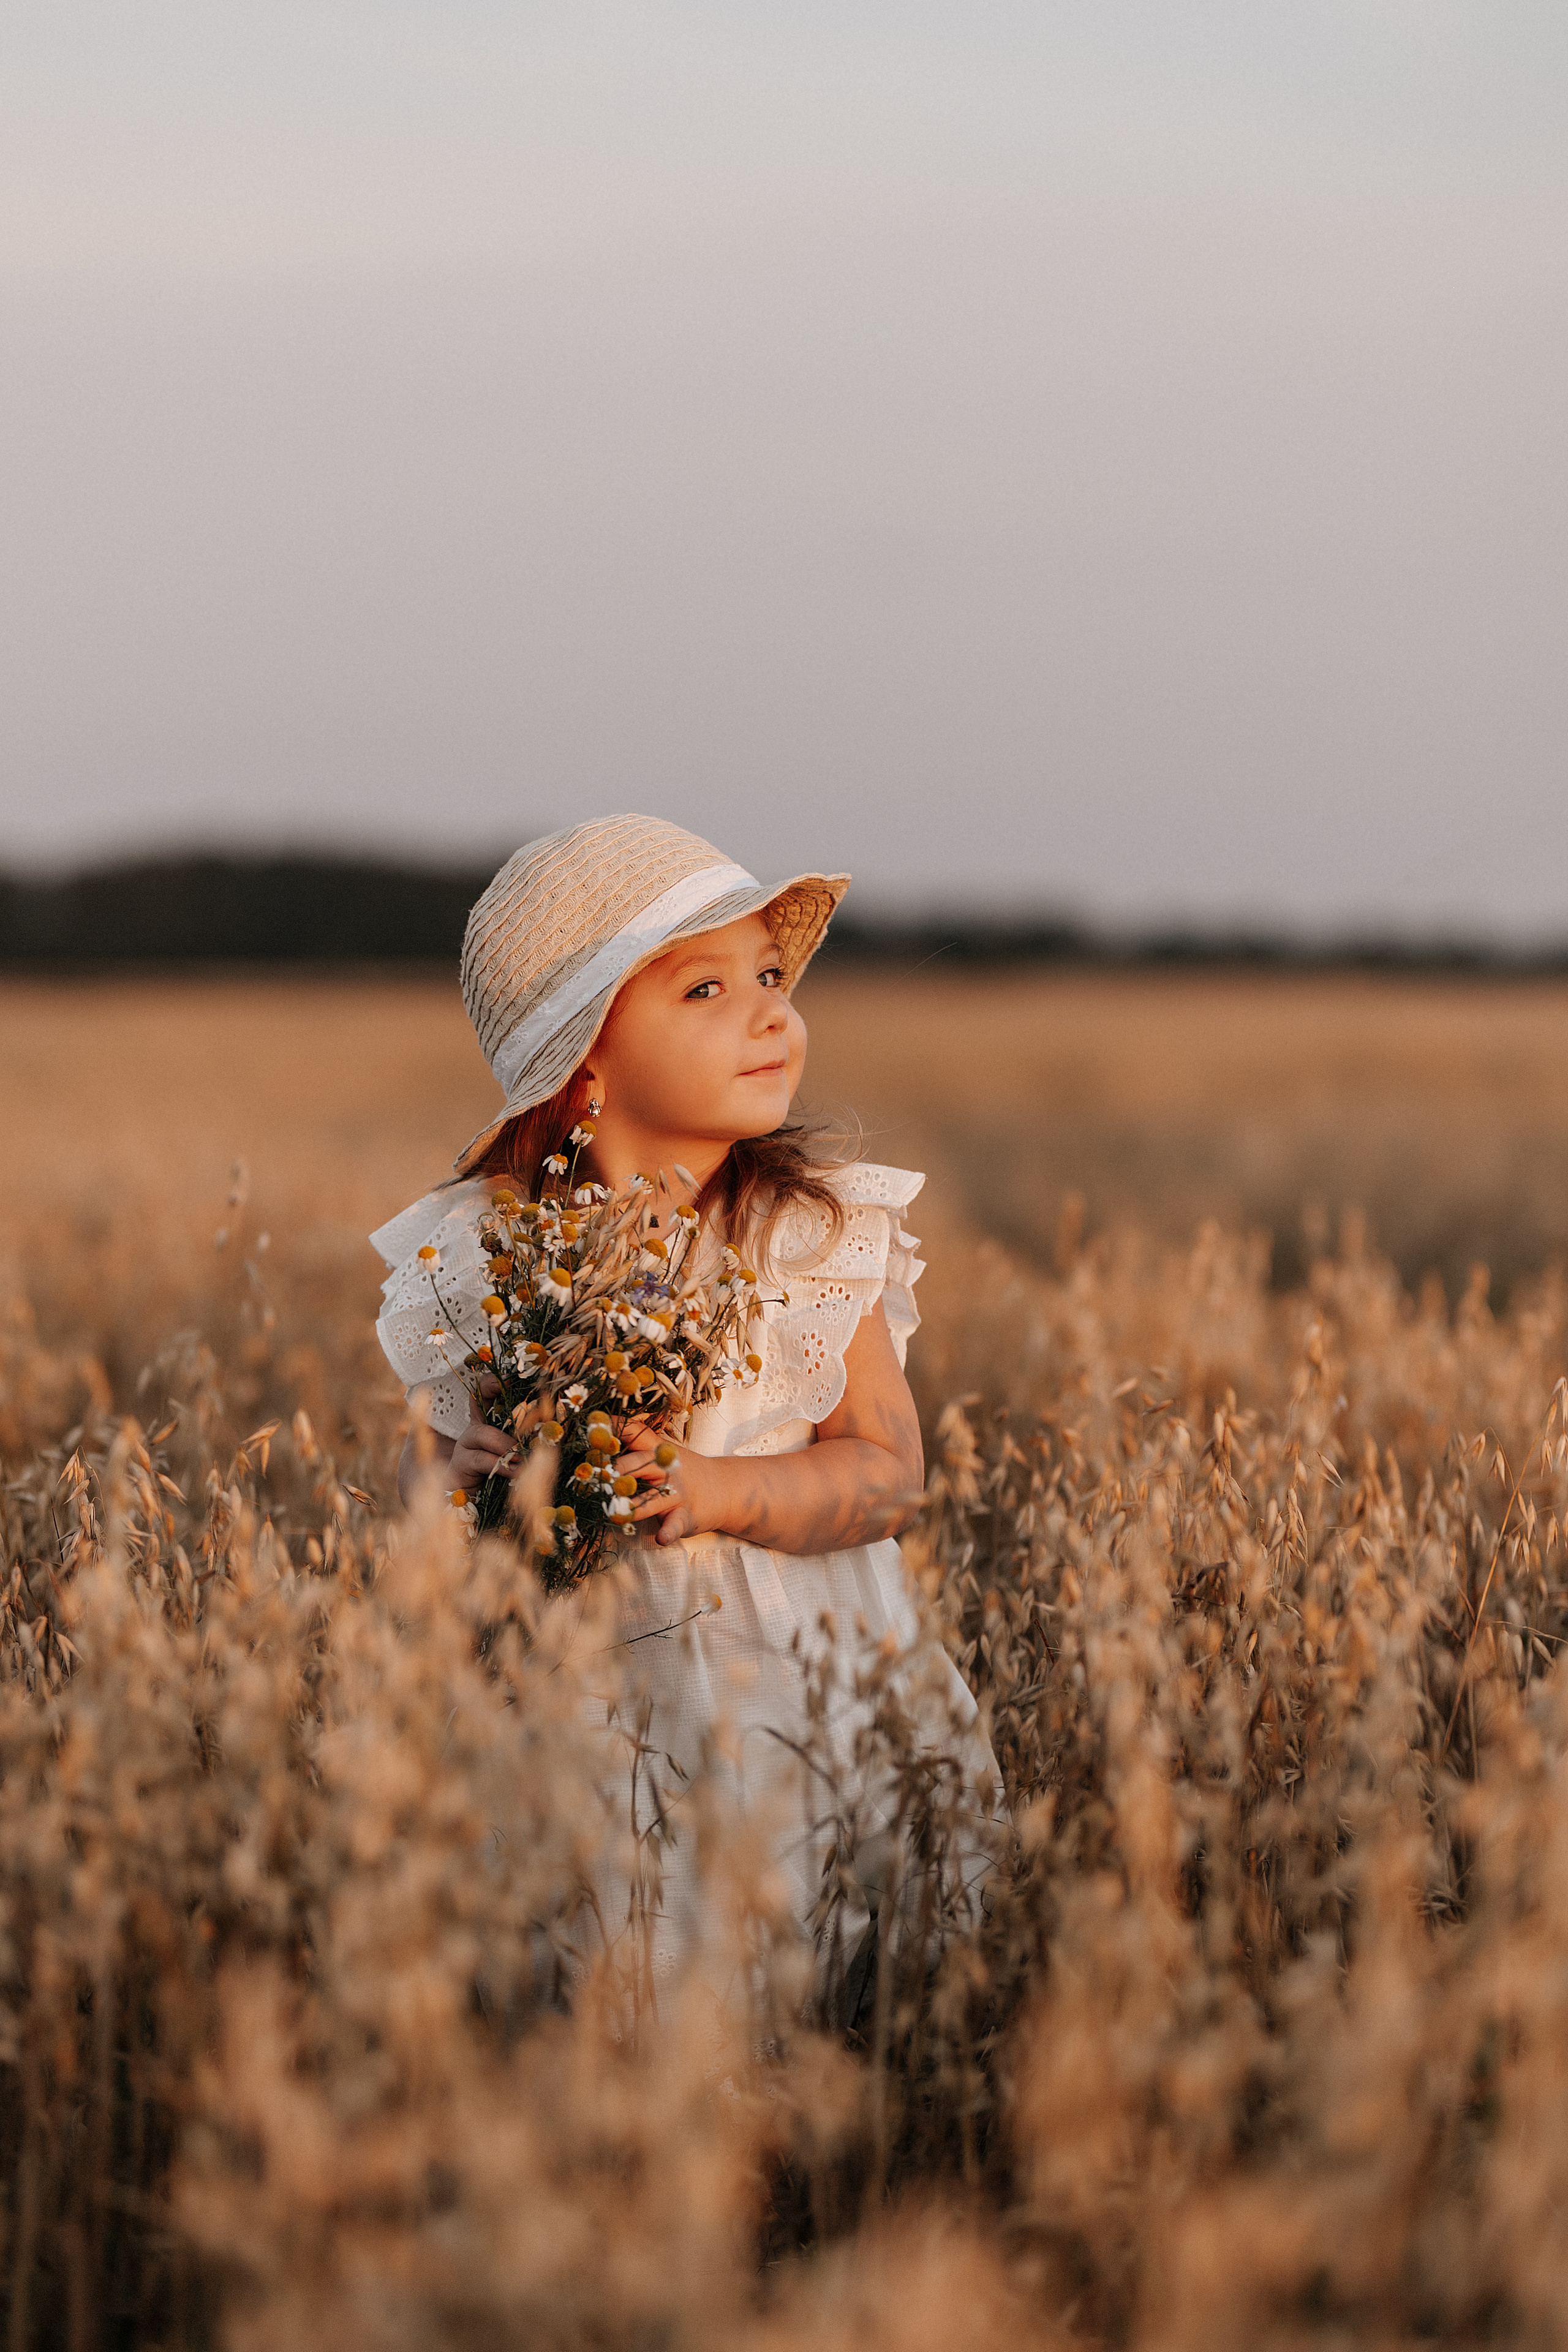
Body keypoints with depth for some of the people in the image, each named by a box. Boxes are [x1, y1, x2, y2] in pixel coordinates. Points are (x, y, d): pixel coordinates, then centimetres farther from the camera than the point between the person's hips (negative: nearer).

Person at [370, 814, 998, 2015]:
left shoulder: (820, 1234, -1)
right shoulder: (476, 1254, -2)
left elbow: (888, 1472, -5)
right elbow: (426, 1460, 7)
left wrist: (722, 1491, -22)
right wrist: (457, 1489, -16)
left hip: (807, 1678, 0)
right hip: (582, 1687, 0)